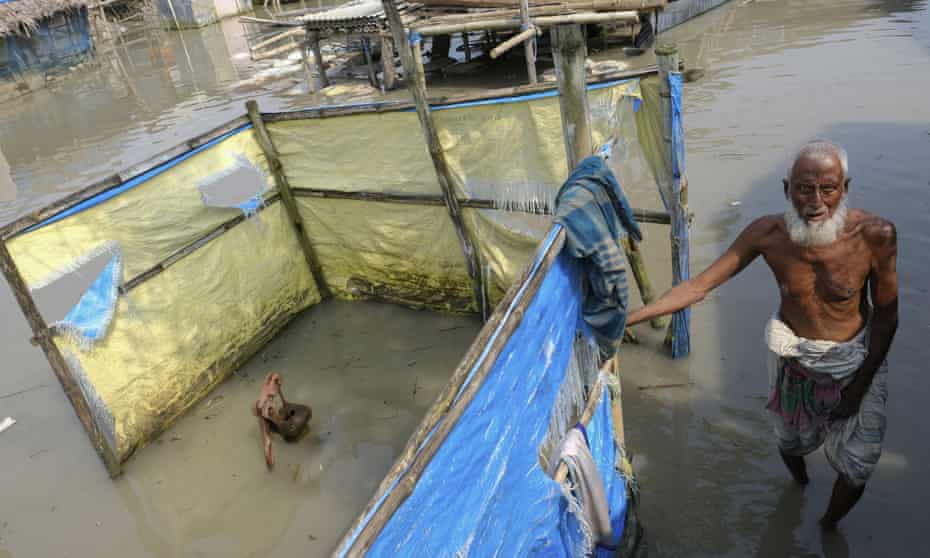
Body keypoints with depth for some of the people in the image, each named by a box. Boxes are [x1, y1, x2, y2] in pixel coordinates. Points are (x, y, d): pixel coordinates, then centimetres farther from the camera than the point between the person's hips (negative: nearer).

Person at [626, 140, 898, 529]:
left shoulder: (874, 234, -26)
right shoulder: (768, 234, -23)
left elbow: (886, 314, -12)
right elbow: (698, 286, -19)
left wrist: (861, 384, -9)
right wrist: (625, 319, -23)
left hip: (856, 361, -1)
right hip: (793, 357, 1)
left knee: (854, 470, 8)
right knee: (792, 441, 23)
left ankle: (828, 529, 42)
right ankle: (798, 478, 62)